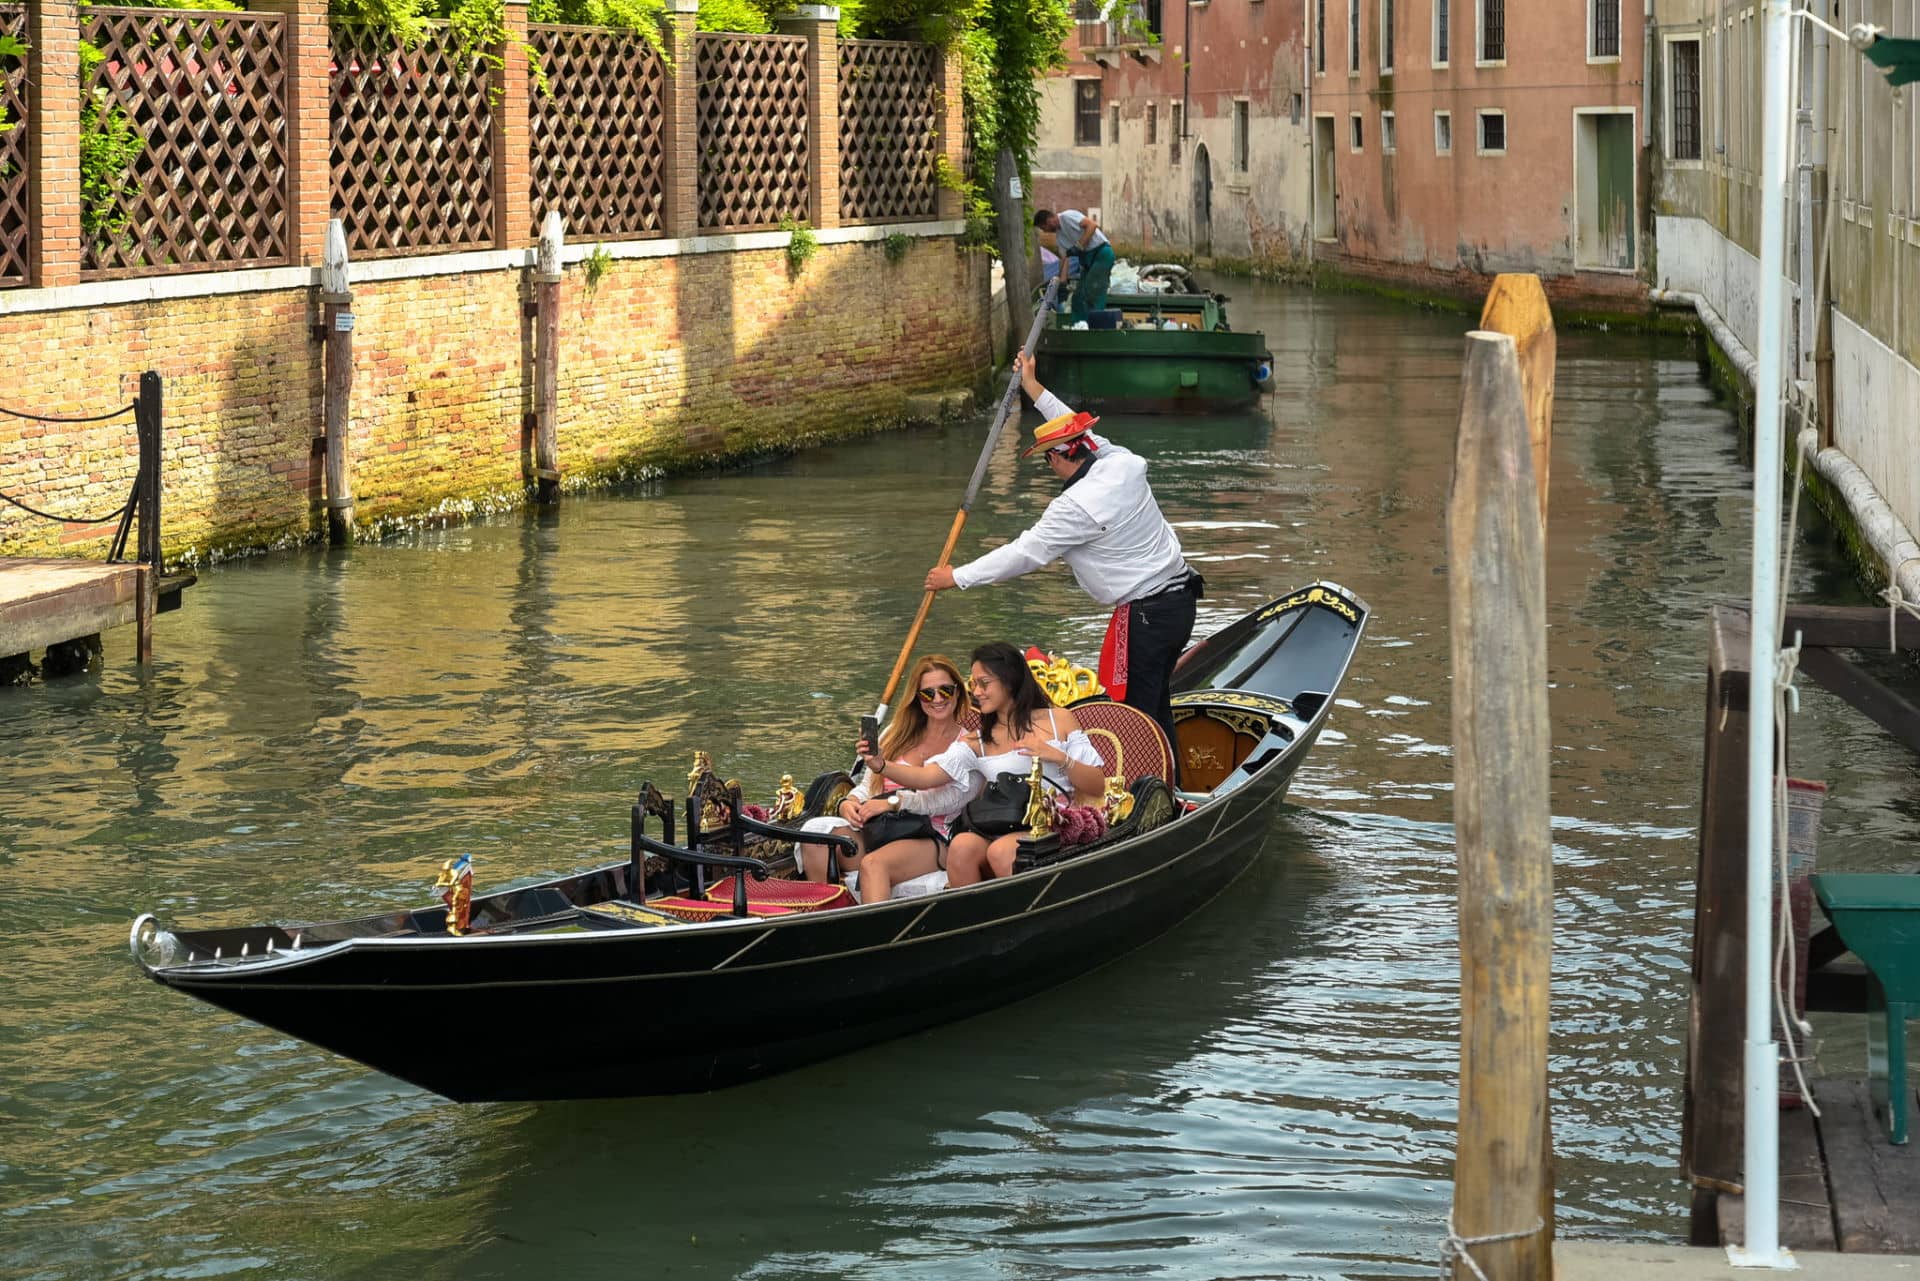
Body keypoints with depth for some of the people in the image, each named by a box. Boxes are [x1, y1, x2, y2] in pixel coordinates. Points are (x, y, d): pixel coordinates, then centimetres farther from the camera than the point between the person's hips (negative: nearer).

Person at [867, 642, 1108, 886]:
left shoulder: (1058, 721, 11)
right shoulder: (977, 742, 19)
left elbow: (1097, 787, 6)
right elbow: (927, 777, 4)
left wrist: (1059, 757, -9)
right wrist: (881, 766, -12)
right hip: (998, 833, 3)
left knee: (1001, 851, -32)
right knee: (961, 846, -29)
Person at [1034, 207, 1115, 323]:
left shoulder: (1067, 217, -11)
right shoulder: (1059, 236, 16)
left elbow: (1092, 225, -20)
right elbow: (1064, 257, 16)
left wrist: (1080, 246, -21)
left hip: (1101, 253, -10)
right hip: (1087, 259, 10)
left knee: (1093, 294, -14)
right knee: (1078, 296, 10)